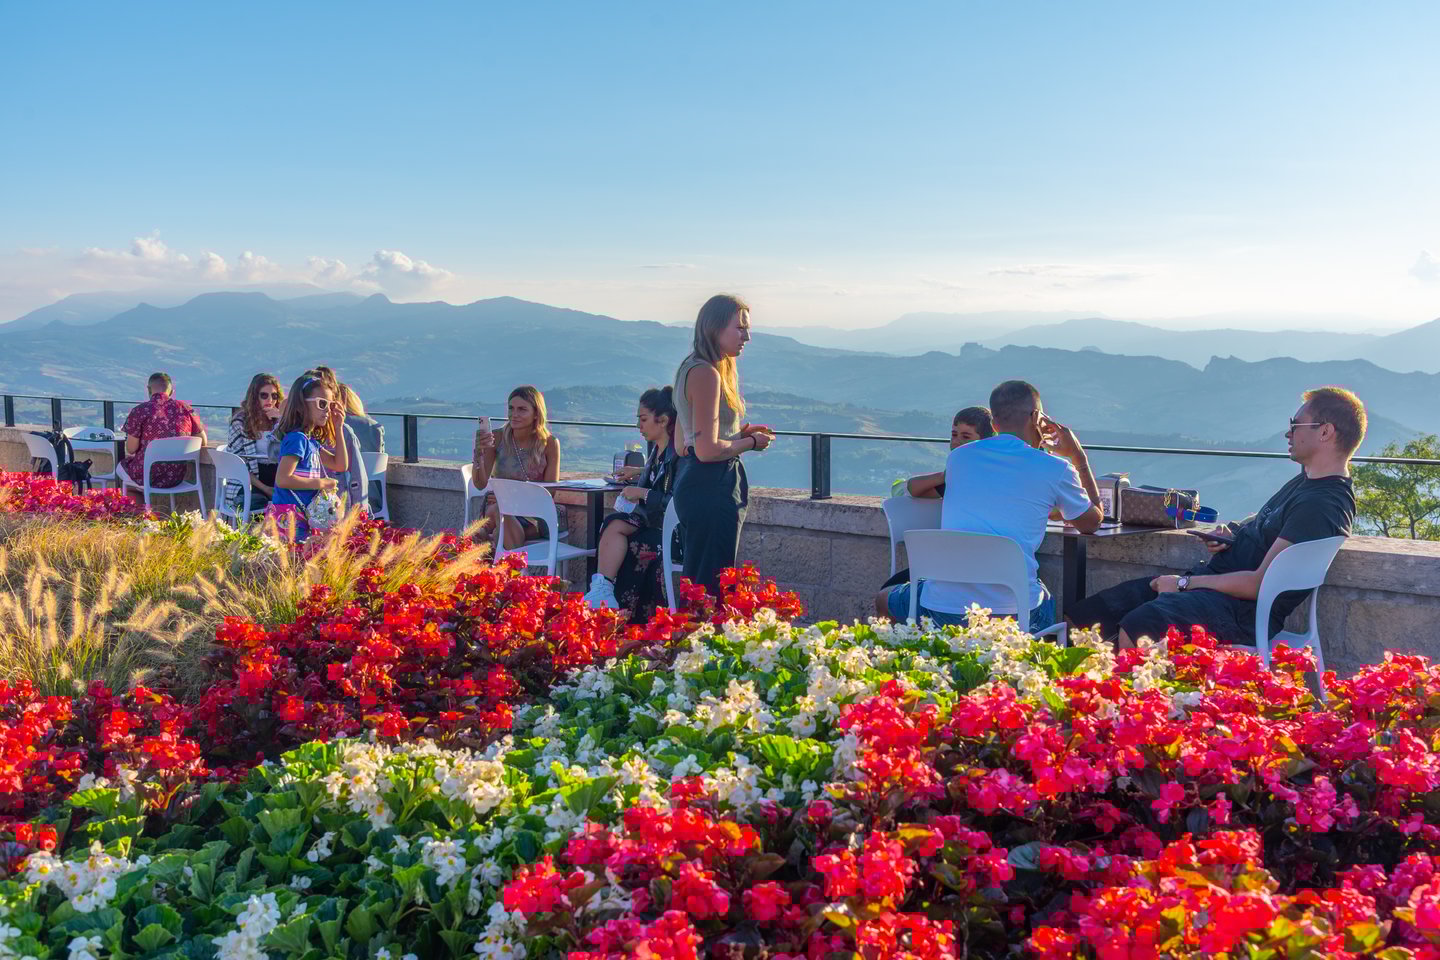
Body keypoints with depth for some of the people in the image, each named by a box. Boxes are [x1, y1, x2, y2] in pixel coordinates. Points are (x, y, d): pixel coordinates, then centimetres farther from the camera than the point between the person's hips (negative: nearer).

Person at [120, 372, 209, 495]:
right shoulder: (185, 408, -2)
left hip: (148, 476, -4)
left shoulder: (139, 411, -12)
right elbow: (203, 442, 4)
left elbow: (131, 449, -9)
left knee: (122, 464, 31)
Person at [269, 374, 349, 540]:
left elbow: (340, 466, 20)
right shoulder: (297, 438, -12)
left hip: (302, 517, 9)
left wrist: (338, 429, 15)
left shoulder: (312, 440, 15)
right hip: (288, 514, -9)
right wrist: (321, 483, -11)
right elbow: (282, 479, -19)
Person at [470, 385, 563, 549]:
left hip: (535, 513, -2)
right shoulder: (497, 438, -4)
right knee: (497, 511, -36)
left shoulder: (549, 443, -6)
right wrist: (478, 452, -26)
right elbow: (480, 484, -7)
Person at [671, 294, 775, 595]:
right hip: (712, 489, -11)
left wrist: (740, 433, 13)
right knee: (710, 588, -6)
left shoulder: (692, 368, 16)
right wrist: (751, 442, -5)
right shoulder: (707, 373, -15)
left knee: (697, 583, 14)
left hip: (692, 482, 11)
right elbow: (708, 450, -21)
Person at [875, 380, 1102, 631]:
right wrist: (1079, 457, 27)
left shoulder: (957, 458, 10)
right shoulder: (1055, 469, 0)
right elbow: (1093, 523, 18)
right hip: (1017, 614, -1)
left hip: (944, 610, 1)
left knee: (884, 601, 31)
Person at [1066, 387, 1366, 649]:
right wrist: (1233, 533, 10)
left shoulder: (1324, 505, -16)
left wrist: (1184, 583, -11)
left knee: (1135, 631, -39)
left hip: (1240, 609, -10)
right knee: (1078, 621, 0)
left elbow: (1261, 584, -20)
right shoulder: (1307, 479, 16)